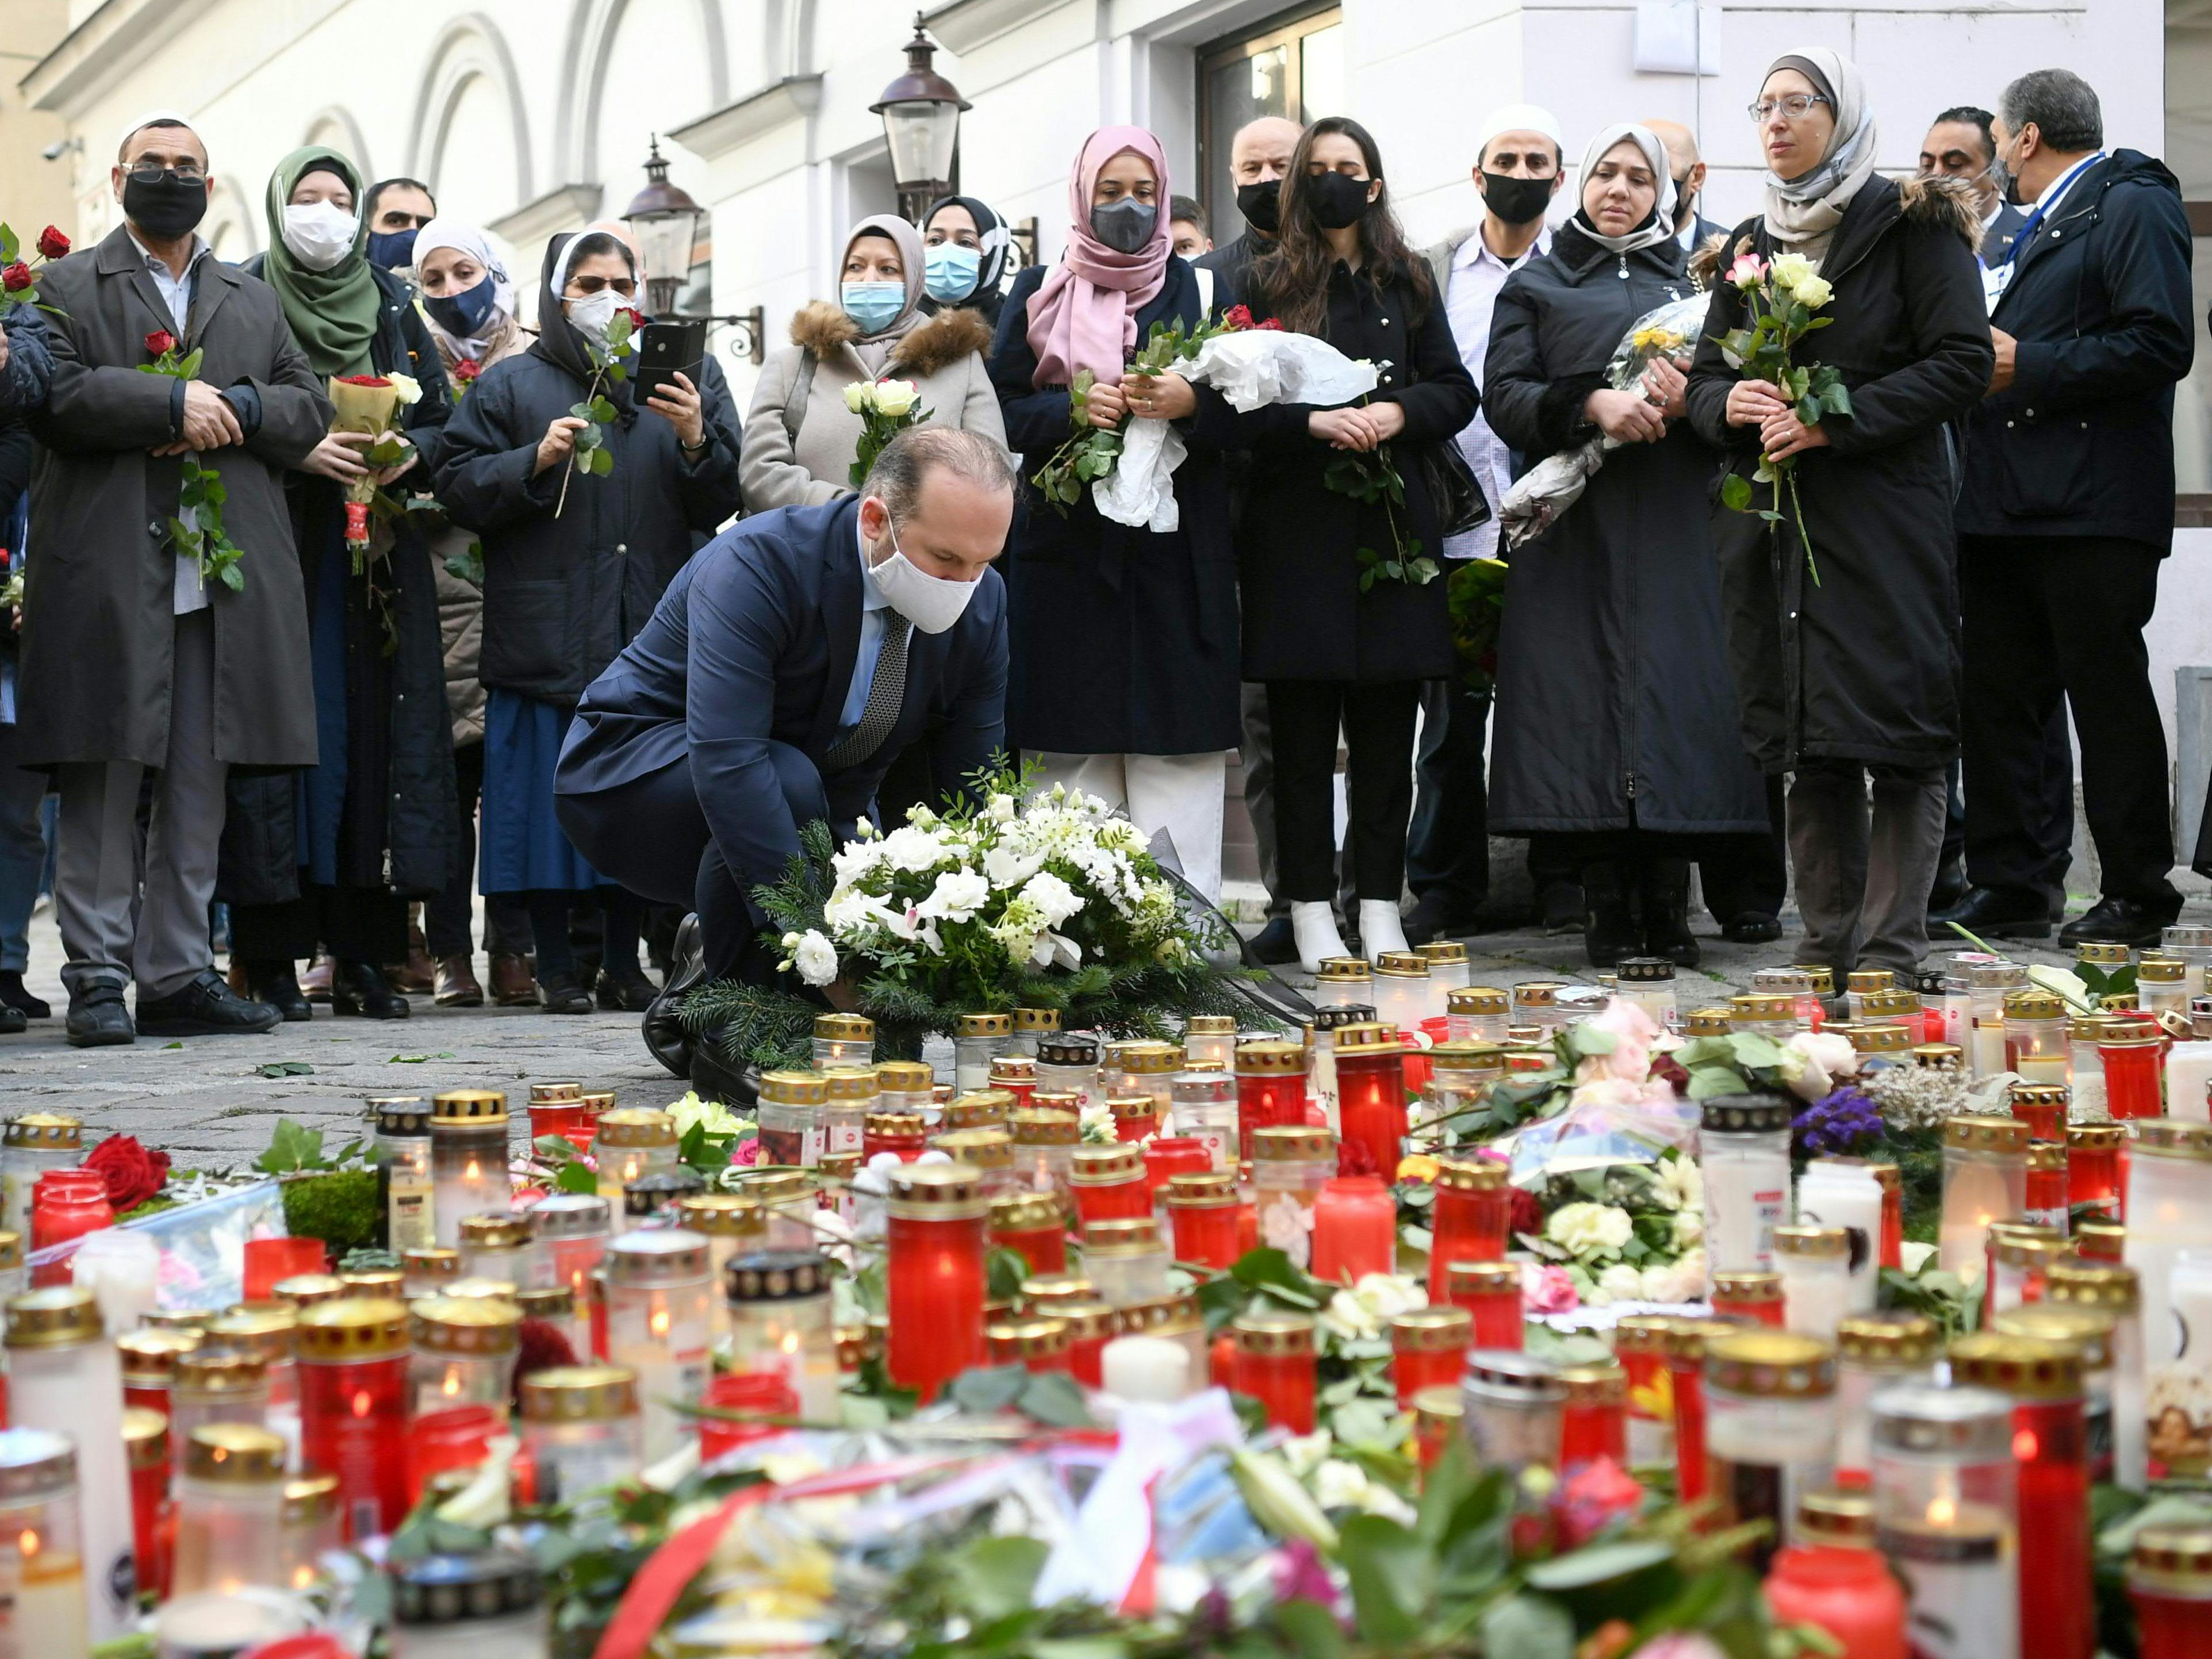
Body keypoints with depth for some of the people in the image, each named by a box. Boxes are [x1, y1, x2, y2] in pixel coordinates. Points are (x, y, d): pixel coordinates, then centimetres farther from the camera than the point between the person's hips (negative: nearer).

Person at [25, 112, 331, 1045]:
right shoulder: (68, 288, 10)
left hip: (224, 577, 4)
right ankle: (98, 976, -1)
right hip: (110, 575, -4)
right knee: (104, 782, -5)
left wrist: (236, 409, -6)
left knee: (198, 790, 4)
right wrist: (170, 402, -13)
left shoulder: (255, 303, 23)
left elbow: (309, 410, 13)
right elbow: (52, 396, -6)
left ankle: (178, 975, 8)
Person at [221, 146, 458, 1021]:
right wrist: (300, 450, -18)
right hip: (277, 546, -3)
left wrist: (408, 451, -8)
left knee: (375, 733, -1)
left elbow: (441, 416, 12)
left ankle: (363, 953, 3)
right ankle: (272, 958, -5)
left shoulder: (392, 303, 14)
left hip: (376, 559, 3)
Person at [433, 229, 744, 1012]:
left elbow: (724, 502, 9)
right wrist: (536, 460, -12)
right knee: (553, 797, -2)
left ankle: (626, 966, 12)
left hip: (653, 636, 2)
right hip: (547, 638, -2)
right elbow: (458, 486, 2)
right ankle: (557, 969, 6)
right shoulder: (510, 385, 9)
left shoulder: (691, 376, 15)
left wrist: (697, 441, -10)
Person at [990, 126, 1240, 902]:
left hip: (1177, 546, 0)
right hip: (1068, 541, 1)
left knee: (1177, 748, -6)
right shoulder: (1039, 292, 13)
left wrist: (1190, 401, -15)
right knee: (1077, 745, -3)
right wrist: (1074, 408, -12)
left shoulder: (1195, 286, 12)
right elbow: (1003, 408, 6)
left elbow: (1242, 407, 5)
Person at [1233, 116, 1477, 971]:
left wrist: (1399, 412, -9)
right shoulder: (1267, 282, 6)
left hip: (1391, 525, 2)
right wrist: (1315, 422, -18)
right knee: (1303, 732, -1)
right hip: (1296, 525, -2)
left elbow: (1456, 390, 11)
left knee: (1387, 731, 2)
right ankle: (1310, 910, 4)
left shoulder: (1408, 283, 14)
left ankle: (1380, 909, 8)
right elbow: (1238, 401, -2)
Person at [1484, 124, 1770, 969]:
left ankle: (1668, 908, -3)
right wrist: (1592, 404, -16)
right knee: (1586, 699, -8)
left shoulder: (1690, 280, 21)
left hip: (1676, 527, 2)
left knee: (1677, 695, -6)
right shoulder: (1535, 286, 15)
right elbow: (1505, 395, 2)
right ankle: (1608, 909, -5)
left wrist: (1689, 398, -11)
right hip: (1577, 528, -1)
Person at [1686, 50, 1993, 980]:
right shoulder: (1752, 244, 17)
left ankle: (1890, 953, -4)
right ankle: (1827, 945, 13)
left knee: (1896, 733, -7)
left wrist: (1835, 422, -16)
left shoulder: (1911, 226, -1)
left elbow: (1964, 362, -9)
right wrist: (1730, 404, -8)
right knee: (1806, 741, 7)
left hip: (1884, 513, -5)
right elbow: (1705, 375, 17)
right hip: (1774, 525, 5)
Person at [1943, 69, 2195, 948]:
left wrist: (2024, 366, -15)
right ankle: (2006, 886, 15)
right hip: (2006, 507, 9)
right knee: (1997, 702, 8)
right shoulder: (2034, 230, 23)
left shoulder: (2134, 206, -5)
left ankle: (2137, 894, 4)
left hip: (2093, 510, -9)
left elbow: (2162, 344, -17)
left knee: (2109, 696, -4)